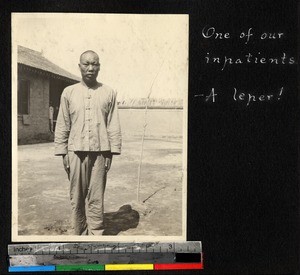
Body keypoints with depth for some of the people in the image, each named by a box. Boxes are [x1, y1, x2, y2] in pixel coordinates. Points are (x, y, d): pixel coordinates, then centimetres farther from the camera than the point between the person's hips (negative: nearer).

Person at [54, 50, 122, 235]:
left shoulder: (109, 93, 4)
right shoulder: (69, 92, 6)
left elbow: (114, 126, 3)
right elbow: (62, 126, 6)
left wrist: (111, 153, -2)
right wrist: (63, 153, 1)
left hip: (99, 152, -1)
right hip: (76, 151, 1)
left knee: (96, 199, 1)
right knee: (77, 198, 6)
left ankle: (96, 235, 8)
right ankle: (80, 234, 17)